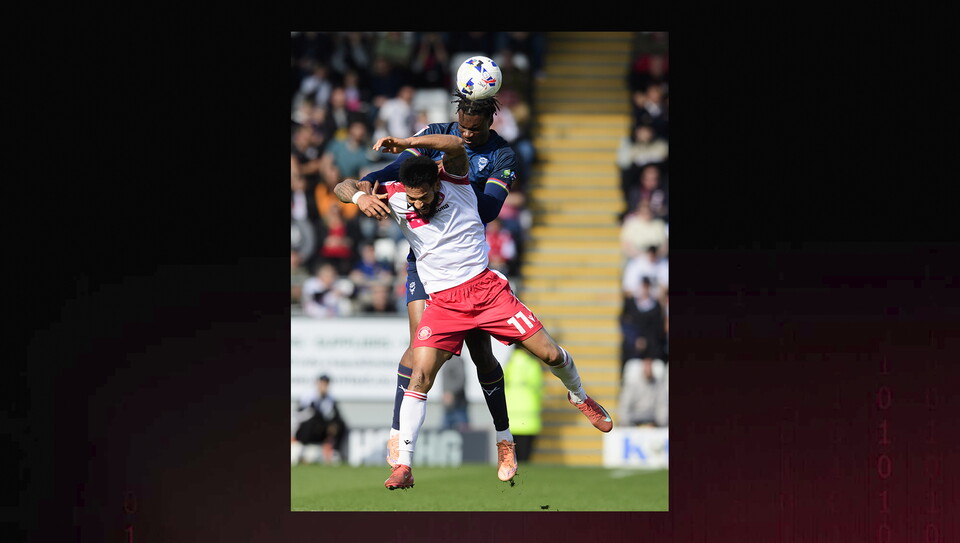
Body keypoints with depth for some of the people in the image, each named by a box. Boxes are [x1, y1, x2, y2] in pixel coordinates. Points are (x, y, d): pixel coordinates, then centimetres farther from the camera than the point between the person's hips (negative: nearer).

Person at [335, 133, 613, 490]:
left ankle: (579, 397, 33)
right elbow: (343, 187, -1)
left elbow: (456, 145, -27)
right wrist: (359, 196, -24)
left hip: (486, 287, 0)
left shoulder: (454, 182, -7)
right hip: (443, 302, 0)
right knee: (420, 376, -16)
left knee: (550, 354, -1)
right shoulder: (396, 196, -3)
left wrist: (407, 143, -36)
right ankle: (403, 466, -13)